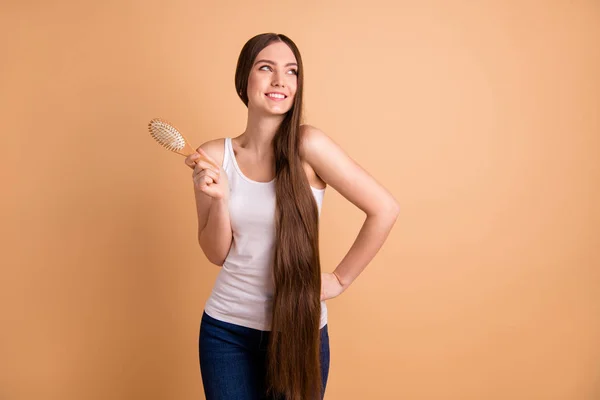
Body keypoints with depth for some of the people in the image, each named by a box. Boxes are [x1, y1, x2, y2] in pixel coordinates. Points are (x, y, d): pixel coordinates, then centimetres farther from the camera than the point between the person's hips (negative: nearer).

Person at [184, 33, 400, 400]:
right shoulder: (214, 156, -5)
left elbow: (384, 209, -13)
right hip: (226, 328, 2)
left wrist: (341, 279, -8)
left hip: (298, 329, -2)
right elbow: (217, 255, -2)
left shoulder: (308, 145, -14)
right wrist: (219, 199, -18)